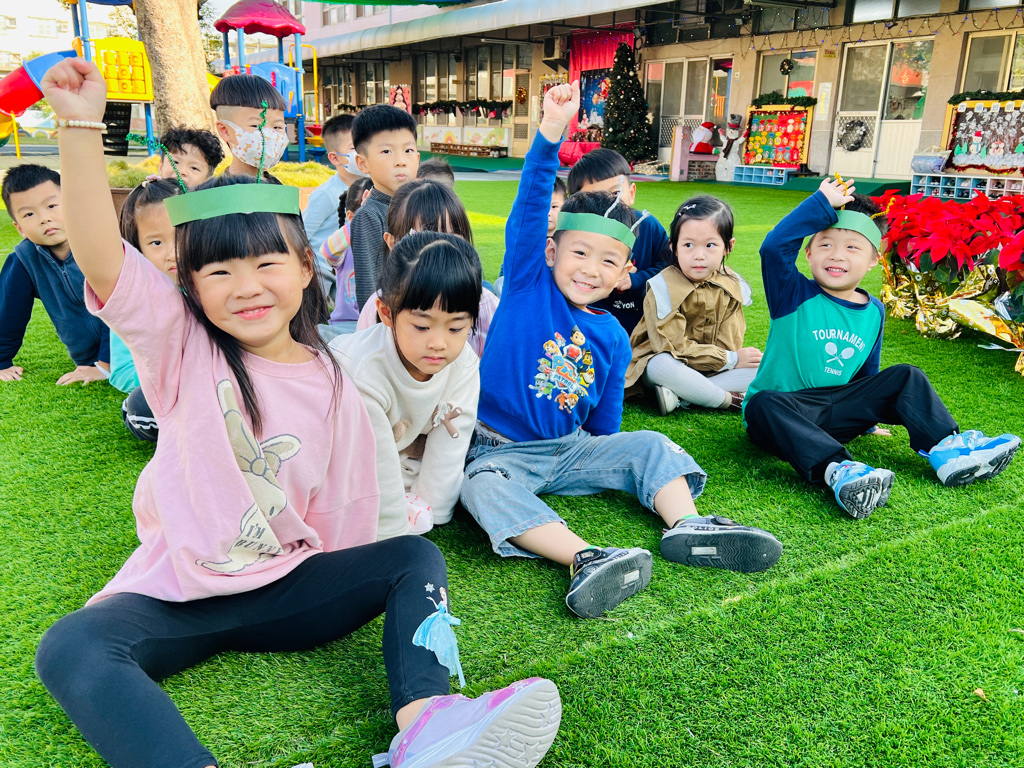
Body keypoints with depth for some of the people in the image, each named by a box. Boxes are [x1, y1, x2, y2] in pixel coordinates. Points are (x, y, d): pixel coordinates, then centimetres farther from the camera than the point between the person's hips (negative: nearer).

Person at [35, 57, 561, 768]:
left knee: (416, 557, -16)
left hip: (289, 589, 2)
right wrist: (82, 126, -29)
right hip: (175, 594, -1)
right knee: (70, 648, -28)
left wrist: (345, 593, -4)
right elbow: (101, 257, -22)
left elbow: (343, 517, 4)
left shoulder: (331, 383, -2)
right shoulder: (181, 348, -5)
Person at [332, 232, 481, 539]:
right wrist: (393, 535, -23)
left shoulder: (463, 364, -22)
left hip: (407, 448, 5)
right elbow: (377, 460, -30)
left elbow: (447, 445, -15)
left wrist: (427, 510, -12)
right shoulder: (362, 371, -37)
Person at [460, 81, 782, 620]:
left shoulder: (612, 337, 5)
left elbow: (604, 421, 15)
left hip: (573, 450, 5)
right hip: (502, 449, -4)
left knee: (649, 445, -8)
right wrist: (551, 130, -29)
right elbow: (530, 206, -19)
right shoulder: (528, 284, -5)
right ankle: (584, 559, -49)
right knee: (485, 488, -35)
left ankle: (685, 527, -24)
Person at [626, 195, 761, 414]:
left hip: (713, 368, 5)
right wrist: (731, 360, -17)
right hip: (664, 362, -5)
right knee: (662, 366, -38)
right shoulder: (664, 287, -17)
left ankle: (678, 396, -26)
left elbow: (729, 343, -2)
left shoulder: (730, 285, -2)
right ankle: (733, 400, -22)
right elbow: (674, 346, -20)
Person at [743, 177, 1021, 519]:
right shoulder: (795, 296, -6)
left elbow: (867, 372, 22)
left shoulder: (873, 311, 10)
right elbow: (774, 247, -25)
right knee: (764, 405, -40)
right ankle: (836, 471, -55)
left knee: (906, 377, -3)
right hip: (785, 407, -5)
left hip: (837, 415, 6)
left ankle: (946, 448, -19)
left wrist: (868, 417, 21)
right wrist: (823, 203, -19)